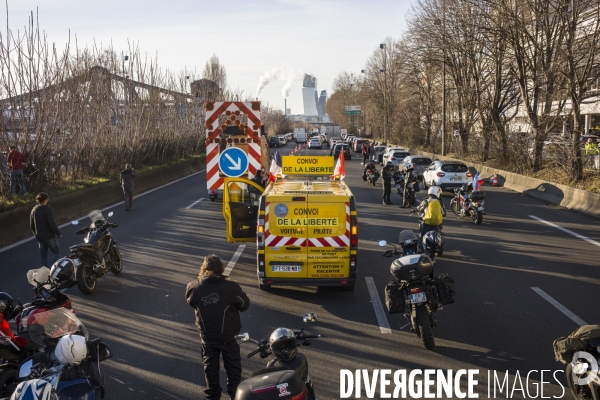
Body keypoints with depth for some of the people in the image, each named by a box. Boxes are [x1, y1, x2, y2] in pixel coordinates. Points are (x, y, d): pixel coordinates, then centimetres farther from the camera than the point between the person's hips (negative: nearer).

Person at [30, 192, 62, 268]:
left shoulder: (34, 210, 3)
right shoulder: (48, 210, -20)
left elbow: (31, 224, 10)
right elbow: (52, 224, -22)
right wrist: (59, 233, -12)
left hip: (39, 236, 7)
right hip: (49, 236, -7)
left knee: (43, 254, 16)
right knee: (56, 252, 4)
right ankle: (49, 267, -11)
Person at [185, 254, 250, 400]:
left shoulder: (194, 287, -17)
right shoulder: (230, 287, -24)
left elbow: (191, 302, 4)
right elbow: (245, 305, -8)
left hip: (206, 336, 2)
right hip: (228, 335, -2)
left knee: (210, 367, 22)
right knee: (233, 366, 19)